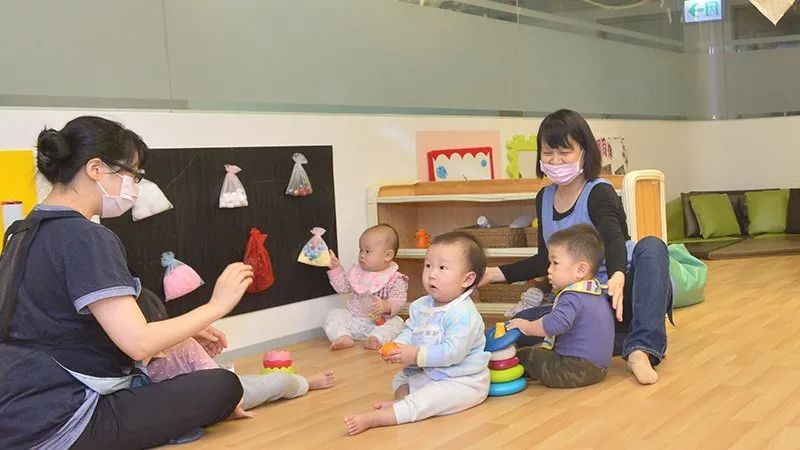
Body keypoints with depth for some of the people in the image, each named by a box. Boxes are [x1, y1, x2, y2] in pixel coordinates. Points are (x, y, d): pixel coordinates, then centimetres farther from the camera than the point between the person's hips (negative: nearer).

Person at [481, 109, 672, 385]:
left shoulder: (599, 193, -11)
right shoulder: (544, 199, 8)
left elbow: (613, 240, -31)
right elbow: (546, 259, 17)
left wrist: (618, 277, -53)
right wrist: (495, 274, 9)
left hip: (620, 293, -5)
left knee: (651, 246, -33)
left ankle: (641, 349, -40)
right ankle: (631, 340, -24)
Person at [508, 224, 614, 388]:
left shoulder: (572, 297, -21)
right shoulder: (598, 293, 12)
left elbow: (556, 323, -39)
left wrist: (528, 327, -23)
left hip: (576, 370, -10)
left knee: (525, 355, 2)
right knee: (539, 349, 25)